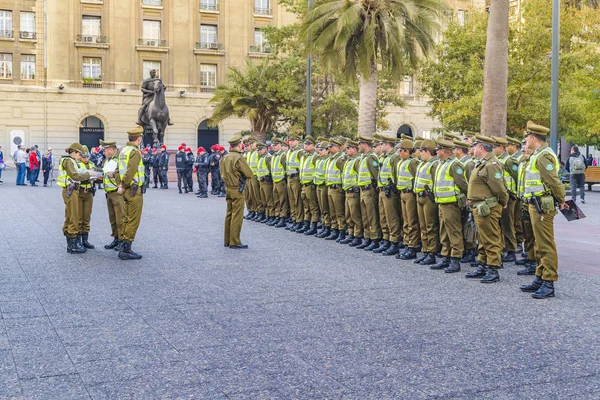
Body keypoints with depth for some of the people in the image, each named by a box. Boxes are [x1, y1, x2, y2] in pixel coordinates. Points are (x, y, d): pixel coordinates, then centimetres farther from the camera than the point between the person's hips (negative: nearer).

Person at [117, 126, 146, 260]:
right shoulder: (135, 152, -17)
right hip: (135, 190, -9)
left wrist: (120, 185, 5)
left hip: (127, 190, 9)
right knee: (133, 221, -4)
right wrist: (124, 186, -12)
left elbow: (120, 169, 12)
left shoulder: (123, 151, 12)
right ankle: (126, 250, -2)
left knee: (127, 219, 15)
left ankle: (124, 248, 20)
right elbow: (130, 172, -24)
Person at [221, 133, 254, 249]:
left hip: (227, 189, 8)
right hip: (237, 190, -8)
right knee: (237, 216, -3)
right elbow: (249, 174, -16)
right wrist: (242, 175, 3)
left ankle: (227, 240, 20)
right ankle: (234, 242, -2)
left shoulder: (225, 158, 7)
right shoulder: (239, 158, -17)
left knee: (229, 215, 14)